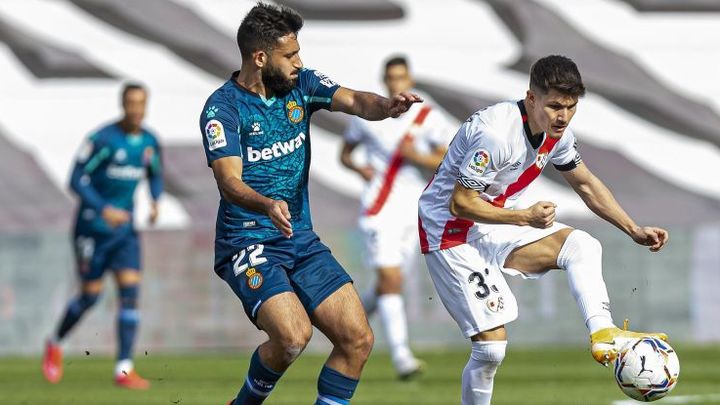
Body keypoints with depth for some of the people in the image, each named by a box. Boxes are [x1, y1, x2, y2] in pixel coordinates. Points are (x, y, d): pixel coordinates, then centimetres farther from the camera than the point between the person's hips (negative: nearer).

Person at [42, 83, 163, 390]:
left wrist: (155, 203, 1)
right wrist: (104, 210, -24)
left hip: (125, 228, 4)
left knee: (130, 291, -9)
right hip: (93, 226, -4)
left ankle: (124, 369, -9)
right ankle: (55, 344, 32)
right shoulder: (103, 139, -15)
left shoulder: (150, 142, 3)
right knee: (90, 295, 3)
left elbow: (155, 176, 21)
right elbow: (77, 180, -14)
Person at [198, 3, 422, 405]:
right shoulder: (223, 108, -12)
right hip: (248, 242, -6)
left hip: (302, 240, 6)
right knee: (293, 335, -26)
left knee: (358, 339, -4)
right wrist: (267, 205, -44)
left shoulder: (301, 84, 5)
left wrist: (386, 106, -33)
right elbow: (229, 182, -23)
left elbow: (353, 101, -9)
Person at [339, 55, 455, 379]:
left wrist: (419, 157, -18)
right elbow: (344, 154, 14)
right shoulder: (367, 116, 1)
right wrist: (359, 168, -7)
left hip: (413, 207, 2)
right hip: (379, 208, -2)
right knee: (391, 280, -15)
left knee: (390, 285, 11)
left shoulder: (429, 118, 0)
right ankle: (401, 355, -18)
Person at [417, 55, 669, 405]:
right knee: (491, 344, -14)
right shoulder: (496, 133, -30)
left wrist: (634, 230, 7)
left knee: (582, 245, -10)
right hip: (450, 231, -8)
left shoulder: (557, 133, -3)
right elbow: (460, 204, -26)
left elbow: (585, 183, 14)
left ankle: (603, 335, -21)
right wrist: (526, 217, -26)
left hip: (493, 227, 8)